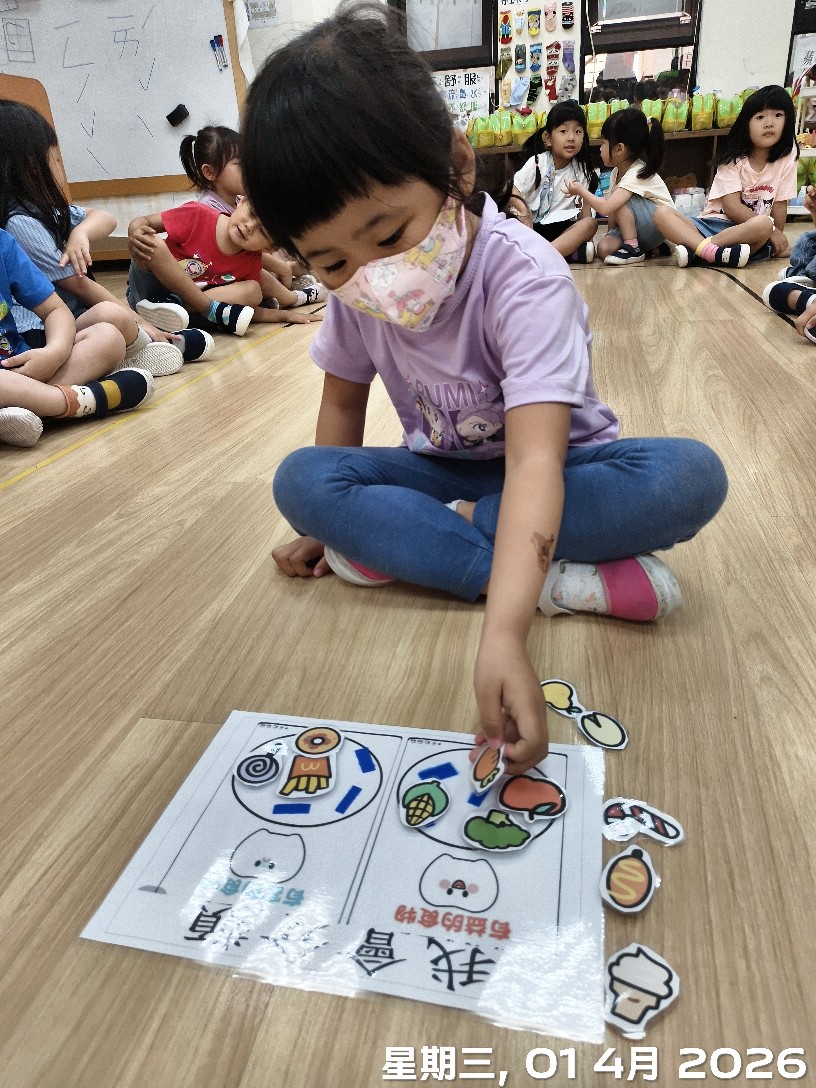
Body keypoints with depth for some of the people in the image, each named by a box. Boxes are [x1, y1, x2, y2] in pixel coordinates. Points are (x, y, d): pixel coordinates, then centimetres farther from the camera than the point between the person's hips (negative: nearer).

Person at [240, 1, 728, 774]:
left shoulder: (524, 276, -29)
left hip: (547, 470, -3)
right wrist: (331, 518, 2)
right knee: (299, 480, -22)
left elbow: (535, 458, -41)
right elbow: (343, 399, 5)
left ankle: (402, 544, -24)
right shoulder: (350, 292, -11)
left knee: (690, 476, -32)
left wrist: (502, 635, -53)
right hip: (442, 471, 4)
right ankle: (571, 583, -27)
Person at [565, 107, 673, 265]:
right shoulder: (617, 172, 5)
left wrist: (581, 191, -22)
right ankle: (652, 248, 2)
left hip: (660, 227, -8)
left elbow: (606, 208, -35)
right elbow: (612, 210, 6)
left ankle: (632, 248, -16)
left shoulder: (636, 175, -24)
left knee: (622, 201, -27)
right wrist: (610, 234, -4)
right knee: (603, 249, -16)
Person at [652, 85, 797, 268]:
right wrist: (772, 230, -12)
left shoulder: (786, 159, 4)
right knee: (663, 214, -22)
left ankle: (694, 251, -30)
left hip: (751, 233, 0)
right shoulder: (734, 159, 1)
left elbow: (780, 205, 4)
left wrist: (777, 241, -6)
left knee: (763, 225, -37)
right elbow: (732, 207, -8)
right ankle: (715, 252, -44)